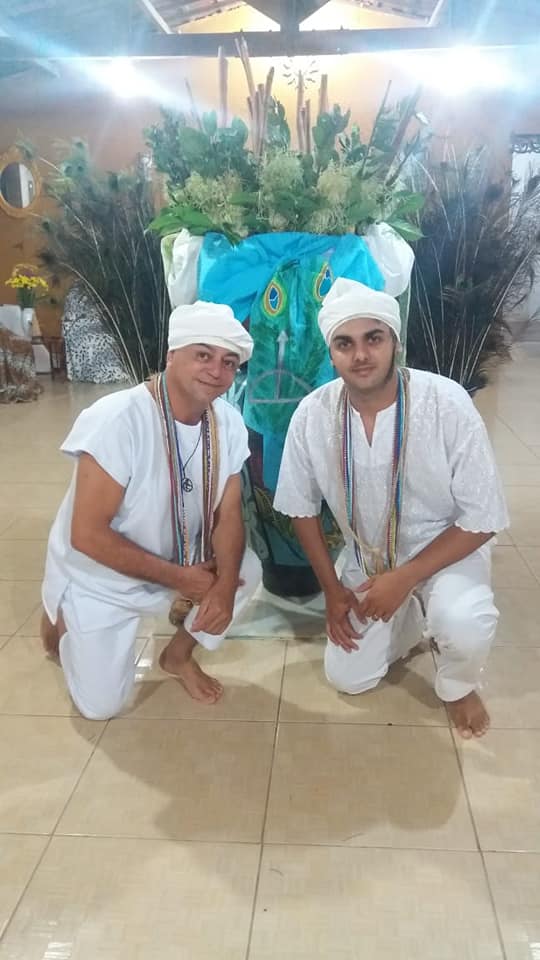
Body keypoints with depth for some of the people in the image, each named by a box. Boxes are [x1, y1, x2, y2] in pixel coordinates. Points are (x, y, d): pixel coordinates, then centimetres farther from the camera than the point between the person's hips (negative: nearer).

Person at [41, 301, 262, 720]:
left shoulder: (229, 423, -14)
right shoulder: (116, 420, -31)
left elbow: (228, 515, -8)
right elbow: (87, 535, -29)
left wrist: (225, 583, -27)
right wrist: (179, 578, -25)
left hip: (181, 559, 5)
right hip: (100, 579, -4)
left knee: (247, 570, -16)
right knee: (102, 704, 1)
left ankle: (178, 654, 10)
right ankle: (64, 617, 29)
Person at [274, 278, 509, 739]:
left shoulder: (447, 403, -27)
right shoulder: (312, 415, -18)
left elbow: (482, 518, -20)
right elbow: (302, 508, -2)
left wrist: (404, 578, -25)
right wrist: (332, 589, -4)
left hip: (447, 551, -3)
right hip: (367, 559, 4)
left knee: (463, 624, -34)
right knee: (348, 678, 4)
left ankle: (458, 686, 3)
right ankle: (408, 619, 32)